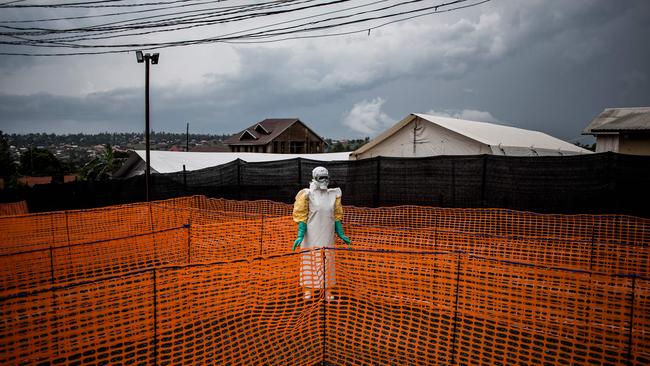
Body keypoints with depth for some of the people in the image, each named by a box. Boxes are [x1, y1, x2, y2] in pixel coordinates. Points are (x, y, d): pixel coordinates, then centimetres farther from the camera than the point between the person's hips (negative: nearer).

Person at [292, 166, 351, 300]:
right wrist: (300, 235, -14)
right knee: (310, 260, 3)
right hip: (312, 235, -4)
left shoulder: (333, 194, 8)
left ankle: (327, 290, 17)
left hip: (327, 236, 4)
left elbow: (337, 216, 13)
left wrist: (341, 234, 10)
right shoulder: (308, 194, -6)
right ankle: (308, 289, 17)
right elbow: (302, 216, -7)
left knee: (328, 262, 7)